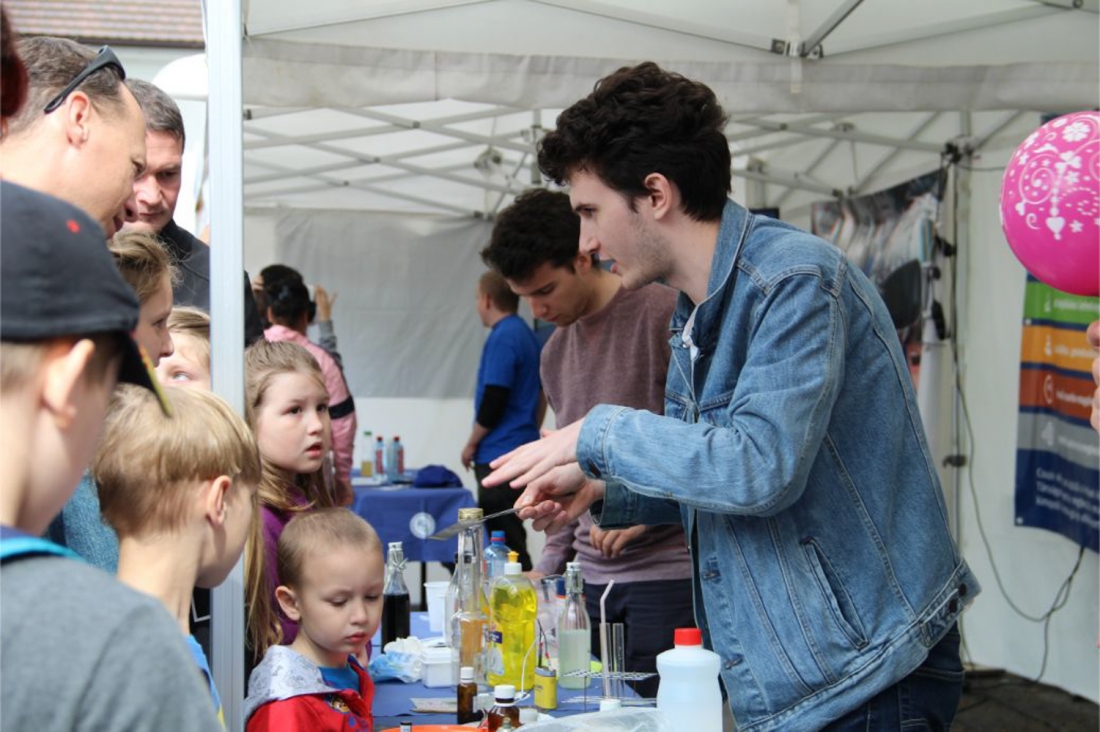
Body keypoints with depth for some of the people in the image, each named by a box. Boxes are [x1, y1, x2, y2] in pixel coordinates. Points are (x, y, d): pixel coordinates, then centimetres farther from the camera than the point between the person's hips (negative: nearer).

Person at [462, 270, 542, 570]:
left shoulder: (502, 337, -15)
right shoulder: (526, 334, 15)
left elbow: (493, 399, -19)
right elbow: (539, 396, 22)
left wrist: (472, 444, -8)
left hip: (499, 455, -10)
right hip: (522, 448, 10)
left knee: (506, 541, -8)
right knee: (510, 537, 14)